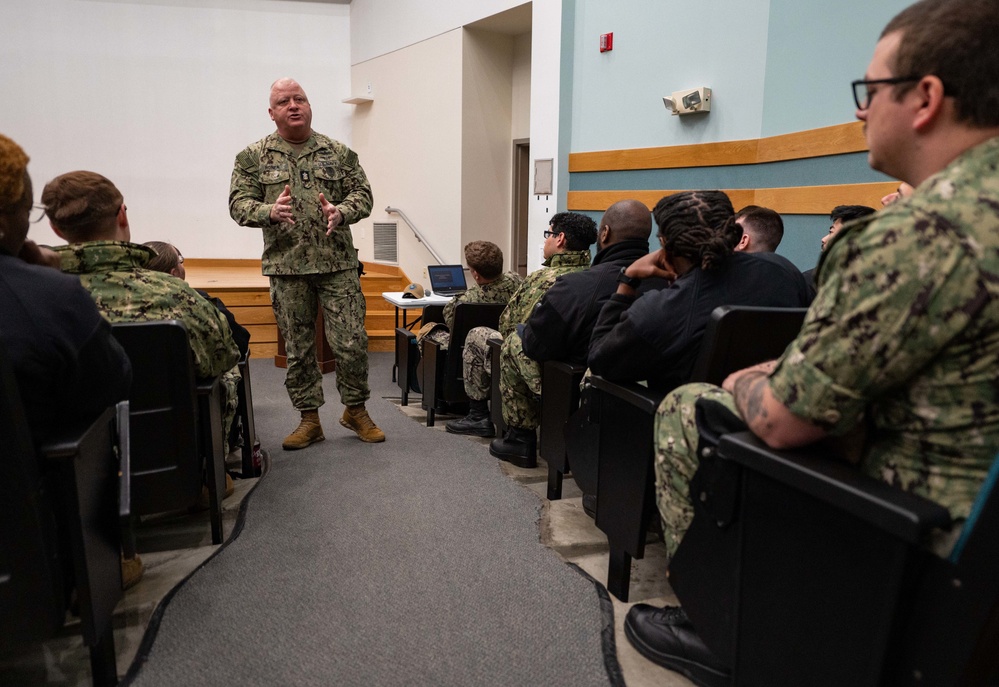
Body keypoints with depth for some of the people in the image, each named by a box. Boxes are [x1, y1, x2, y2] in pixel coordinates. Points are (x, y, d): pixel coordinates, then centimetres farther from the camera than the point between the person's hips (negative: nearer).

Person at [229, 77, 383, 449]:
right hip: (286, 267, 1)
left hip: (338, 264, 0)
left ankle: (355, 410, 21)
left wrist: (341, 212, -16)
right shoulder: (253, 156, 7)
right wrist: (269, 212, -19)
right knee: (297, 348, 7)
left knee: (351, 342, -1)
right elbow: (238, 203, 2)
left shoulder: (339, 153, 8)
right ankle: (309, 419, 21)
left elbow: (363, 194, 5)